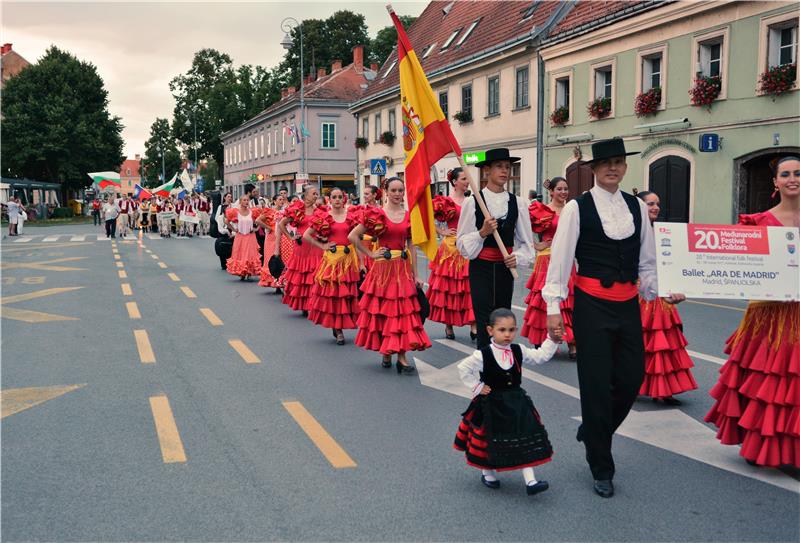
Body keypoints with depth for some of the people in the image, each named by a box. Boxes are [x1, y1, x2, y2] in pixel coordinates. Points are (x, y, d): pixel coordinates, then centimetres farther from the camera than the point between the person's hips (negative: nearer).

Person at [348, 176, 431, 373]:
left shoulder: (409, 216, 7)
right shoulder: (377, 214, -4)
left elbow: (411, 246, 8)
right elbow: (352, 236, -4)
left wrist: (415, 275, 5)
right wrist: (370, 254, -6)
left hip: (403, 268, 3)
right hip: (383, 268, -3)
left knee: (403, 311, 0)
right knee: (383, 310, 5)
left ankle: (401, 355, 2)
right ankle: (386, 353, 18)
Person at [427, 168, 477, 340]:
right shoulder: (445, 201, -2)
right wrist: (442, 232, -5)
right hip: (452, 248, -3)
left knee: (470, 287, 0)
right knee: (449, 287, 3)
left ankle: (473, 326, 2)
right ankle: (448, 326, 15)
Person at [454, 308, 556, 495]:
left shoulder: (519, 351, -3)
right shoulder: (483, 355, -17)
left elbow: (541, 356, -1)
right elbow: (463, 368, -12)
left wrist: (551, 340, -11)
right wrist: (477, 387, -11)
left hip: (516, 403, 4)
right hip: (491, 406, -3)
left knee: (525, 440, -1)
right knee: (490, 442, 11)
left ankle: (530, 480, 4)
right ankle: (487, 473, 35)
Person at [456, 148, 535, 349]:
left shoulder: (517, 203, 2)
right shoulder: (472, 202, -6)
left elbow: (527, 241, 9)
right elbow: (462, 243, -3)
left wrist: (518, 256, -9)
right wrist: (482, 233, -19)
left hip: (505, 270, 3)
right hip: (481, 269, -3)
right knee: (485, 325, -7)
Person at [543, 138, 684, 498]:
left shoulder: (637, 207, 8)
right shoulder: (577, 208, -6)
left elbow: (646, 261, 14)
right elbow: (560, 259, -8)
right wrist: (553, 307, -11)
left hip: (628, 304, 5)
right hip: (592, 304, -5)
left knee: (632, 378, 7)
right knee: (596, 384, 1)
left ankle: (592, 434, 36)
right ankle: (601, 469, 16)